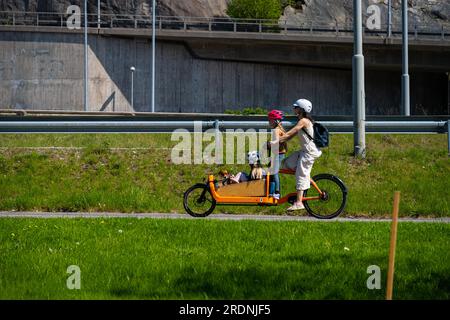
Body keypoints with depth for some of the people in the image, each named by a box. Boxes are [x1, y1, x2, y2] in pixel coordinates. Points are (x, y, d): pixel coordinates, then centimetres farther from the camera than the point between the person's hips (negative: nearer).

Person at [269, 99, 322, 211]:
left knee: (301, 175, -11)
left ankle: (298, 202, -12)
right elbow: (291, 135, 15)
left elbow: (290, 133, -20)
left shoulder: (303, 121, -14)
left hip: (309, 151, -10)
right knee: (286, 164, 10)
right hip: (305, 150, 10)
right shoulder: (304, 121, 16)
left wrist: (276, 141, -20)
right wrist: (280, 141, 4)